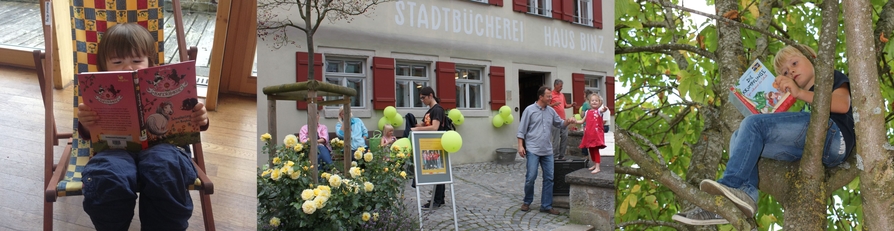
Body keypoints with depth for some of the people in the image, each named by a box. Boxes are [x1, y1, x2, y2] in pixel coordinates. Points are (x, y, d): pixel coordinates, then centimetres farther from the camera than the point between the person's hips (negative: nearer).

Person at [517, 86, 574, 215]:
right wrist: (520, 146, -10)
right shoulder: (530, 110, -4)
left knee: (548, 178, 5)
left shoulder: (551, 111, 9)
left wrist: (567, 122, -5)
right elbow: (522, 130, -4)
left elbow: (559, 123, 18)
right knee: (531, 177, -6)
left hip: (547, 151, 5)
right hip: (533, 150, -5)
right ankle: (527, 202, 16)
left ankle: (546, 205, 13)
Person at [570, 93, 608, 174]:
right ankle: (595, 165, 30)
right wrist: (575, 121, 3)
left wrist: (604, 109, -54)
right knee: (590, 150, 13)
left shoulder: (599, 110, -5)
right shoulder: (587, 112, 11)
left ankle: (597, 167, -5)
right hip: (589, 134, 6)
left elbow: (602, 110, -30)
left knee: (595, 150, -8)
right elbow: (583, 121, 18)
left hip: (596, 133, -6)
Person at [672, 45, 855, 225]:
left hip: (833, 135, -7)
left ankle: (729, 185, -32)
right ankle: (744, 193, -28)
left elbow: (843, 104, -4)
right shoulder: (806, 108, 38)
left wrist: (800, 93, -13)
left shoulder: (832, 78, 21)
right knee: (739, 138, -5)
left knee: (753, 123, -21)